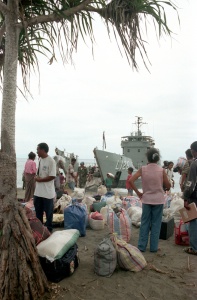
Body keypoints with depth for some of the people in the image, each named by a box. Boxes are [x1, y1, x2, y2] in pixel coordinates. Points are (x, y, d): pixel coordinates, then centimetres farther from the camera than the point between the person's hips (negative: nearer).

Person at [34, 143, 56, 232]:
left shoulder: (51, 161, -16)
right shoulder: (40, 159, 8)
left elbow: (52, 176, -20)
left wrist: (39, 179, -15)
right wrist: (36, 177, 0)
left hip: (47, 192, -8)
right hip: (38, 192, 8)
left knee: (48, 212, 8)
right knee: (38, 212, 18)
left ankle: (49, 229, 24)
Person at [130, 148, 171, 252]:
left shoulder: (143, 169, -6)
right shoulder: (161, 170, -8)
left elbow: (131, 181, -11)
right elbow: (168, 186, -2)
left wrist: (138, 192, -1)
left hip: (146, 199, 1)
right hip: (158, 200, -1)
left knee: (144, 223, 11)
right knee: (156, 223, 10)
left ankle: (142, 246, 17)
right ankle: (153, 247, 17)